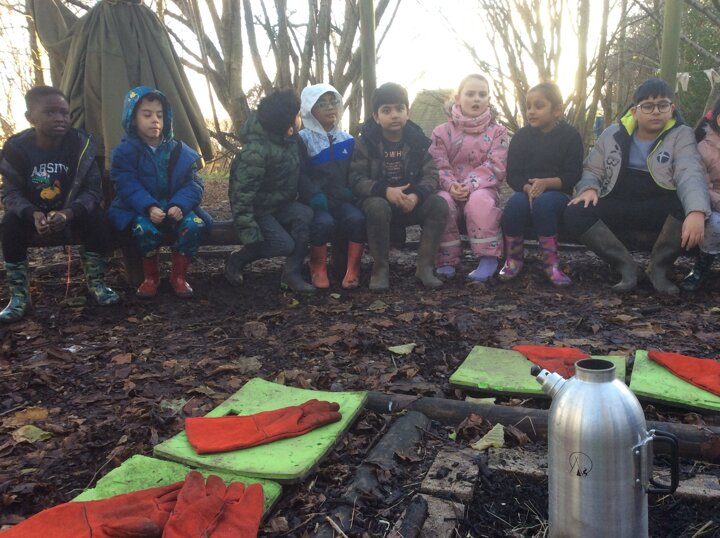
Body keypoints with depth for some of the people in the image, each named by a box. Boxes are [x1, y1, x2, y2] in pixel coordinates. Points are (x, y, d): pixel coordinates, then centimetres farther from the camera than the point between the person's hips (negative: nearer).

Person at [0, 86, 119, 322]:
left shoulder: (81, 143, -17)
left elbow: (92, 190, -18)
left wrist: (69, 213, -38)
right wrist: (33, 214, -35)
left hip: (72, 211, 0)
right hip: (33, 213, 0)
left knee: (96, 218, -29)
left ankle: (96, 283, -9)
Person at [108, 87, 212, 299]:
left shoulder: (179, 151, 1)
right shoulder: (125, 152, -6)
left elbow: (192, 183, -4)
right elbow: (128, 187, -14)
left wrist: (180, 205, -24)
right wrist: (149, 207, -32)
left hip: (175, 207, 2)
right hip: (141, 209, -2)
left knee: (195, 224, -29)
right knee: (145, 229, -36)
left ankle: (178, 276, -8)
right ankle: (151, 277, -7)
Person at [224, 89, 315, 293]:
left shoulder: (293, 140, -5)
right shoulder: (256, 151, -27)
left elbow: (301, 172, 7)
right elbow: (241, 192, -27)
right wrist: (248, 230, -30)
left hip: (282, 204, 6)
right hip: (257, 209, -6)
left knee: (306, 215, -22)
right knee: (285, 245, -21)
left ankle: (292, 273, -10)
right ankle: (237, 260, 5)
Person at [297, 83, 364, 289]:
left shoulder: (347, 140, 14)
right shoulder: (303, 139, 0)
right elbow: (299, 175, -6)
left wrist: (352, 191, -1)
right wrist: (314, 195, -21)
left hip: (343, 199, 3)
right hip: (317, 201, -3)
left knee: (358, 218, -29)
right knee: (324, 222, -34)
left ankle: (352, 271, -16)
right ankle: (318, 269, -10)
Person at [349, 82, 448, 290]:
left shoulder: (417, 140, 1)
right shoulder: (366, 142, -5)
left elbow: (431, 174, -5)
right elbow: (356, 178, -12)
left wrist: (416, 195, -27)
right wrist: (385, 191, -29)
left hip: (412, 202, 3)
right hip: (378, 199, -2)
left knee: (439, 204, -25)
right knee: (377, 208, -38)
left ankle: (424, 266, -15)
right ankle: (380, 268, -18)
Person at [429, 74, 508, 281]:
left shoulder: (497, 132, 7)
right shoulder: (443, 131, 8)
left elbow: (495, 167, -6)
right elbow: (439, 165, -2)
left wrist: (471, 185, -22)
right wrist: (451, 186, -23)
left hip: (482, 189, -1)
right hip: (451, 190, 1)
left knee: (480, 201, -36)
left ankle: (488, 258, -27)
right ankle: (446, 260, -21)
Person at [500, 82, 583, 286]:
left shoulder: (570, 135, 0)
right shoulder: (521, 136, 6)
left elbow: (573, 175, -7)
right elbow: (512, 175, -2)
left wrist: (545, 183, -25)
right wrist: (528, 188, -24)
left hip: (556, 192, -2)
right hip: (526, 191, 2)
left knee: (544, 202, -37)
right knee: (515, 203, -33)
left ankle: (551, 263, -24)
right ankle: (513, 260, -13)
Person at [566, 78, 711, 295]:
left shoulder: (681, 135, -1)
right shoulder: (612, 134, 7)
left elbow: (690, 174, -18)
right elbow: (592, 170, 13)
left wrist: (696, 211, -39)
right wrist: (589, 188, -14)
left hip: (659, 210, -1)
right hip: (617, 208, 2)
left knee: (690, 205, -35)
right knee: (575, 213, -25)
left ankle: (658, 266, -10)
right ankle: (625, 264, -10)